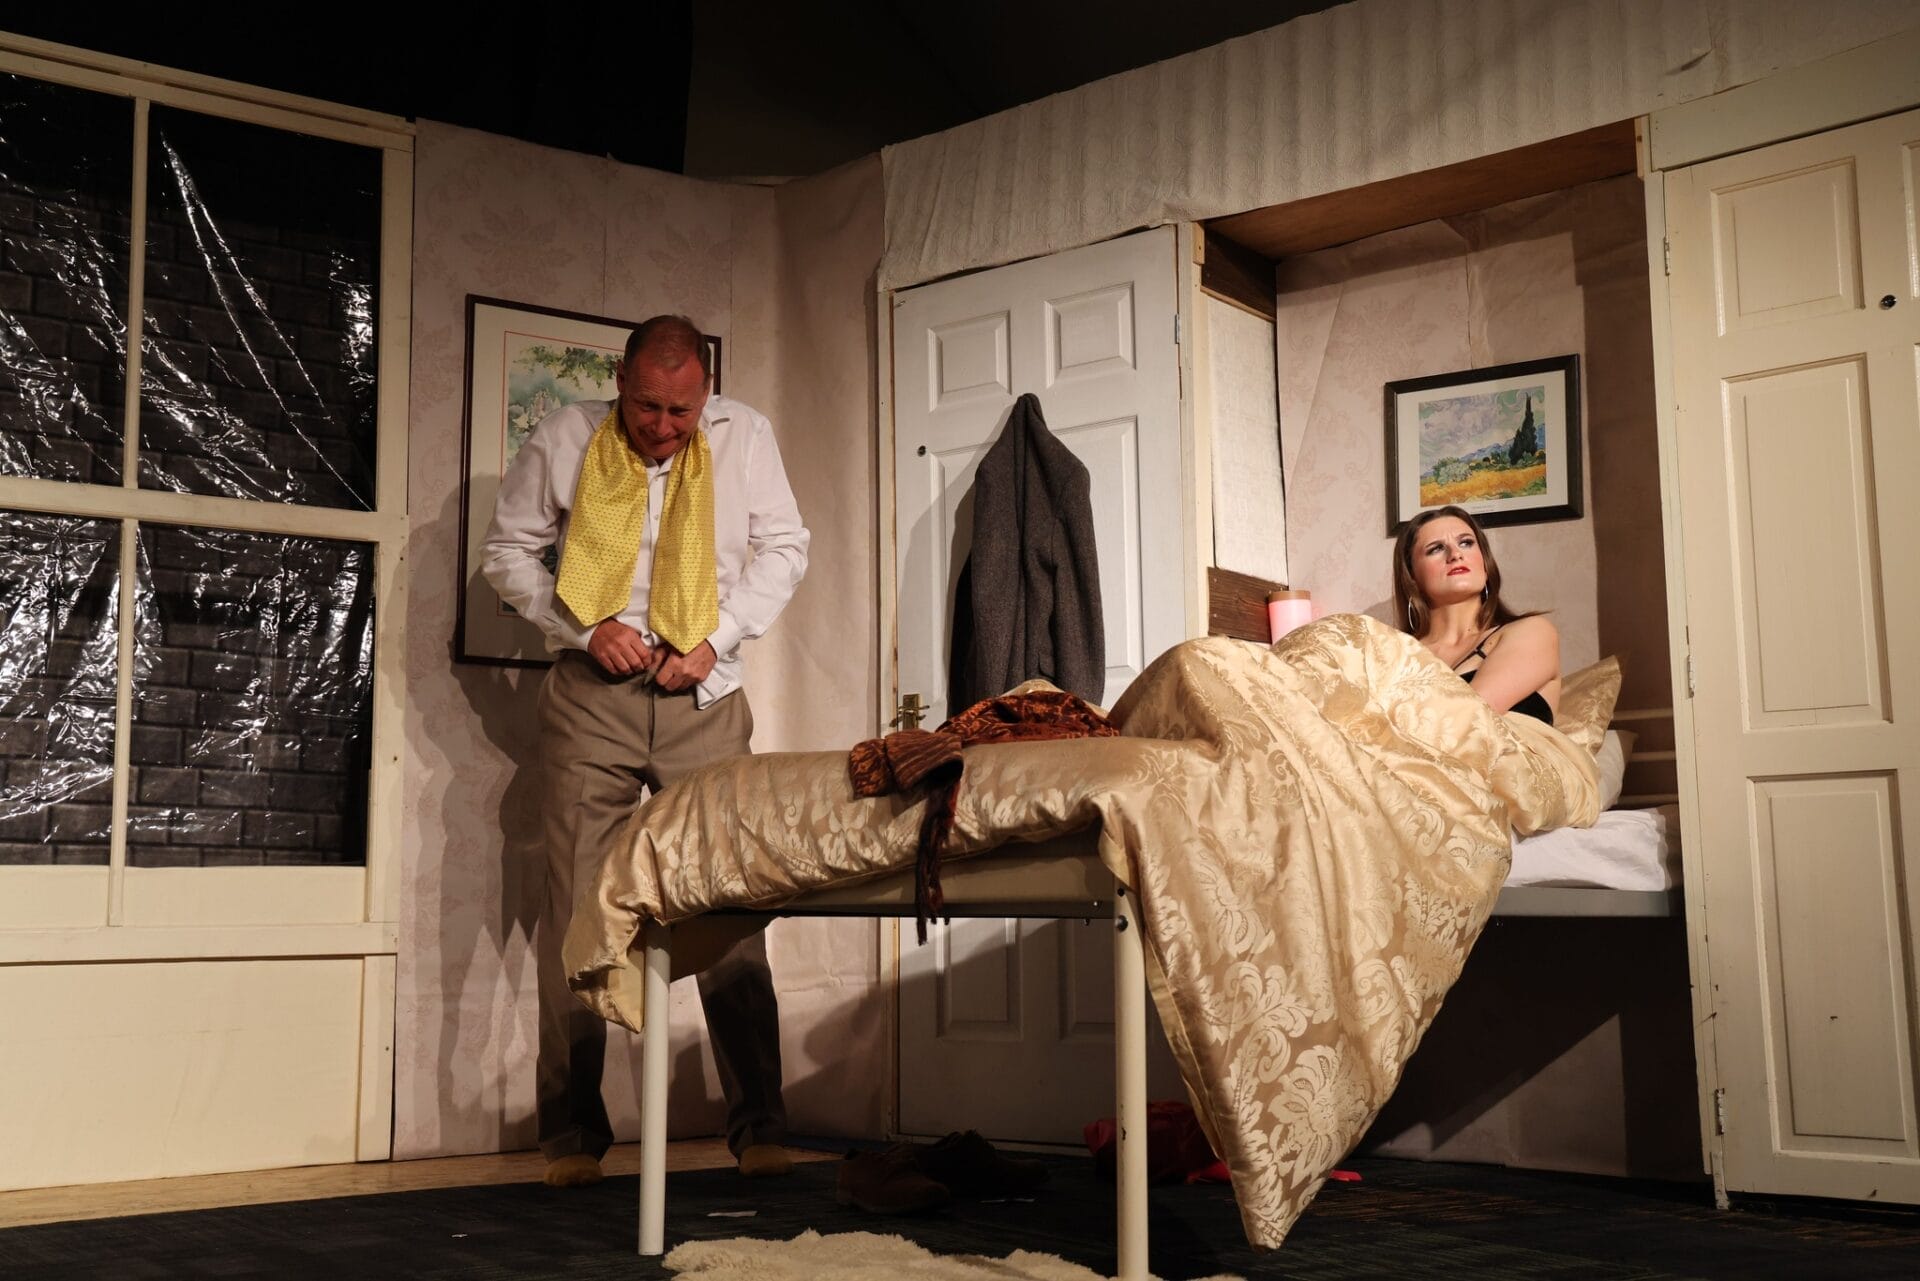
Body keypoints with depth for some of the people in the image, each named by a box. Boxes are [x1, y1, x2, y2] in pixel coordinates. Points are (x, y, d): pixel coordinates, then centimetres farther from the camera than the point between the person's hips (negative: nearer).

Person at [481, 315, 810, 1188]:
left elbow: (782, 548, 7)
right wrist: (588, 629, -8)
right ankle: (572, 1135, 7)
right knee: (576, 906, -1)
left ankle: (758, 1128, 5)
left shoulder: (745, 436, 4)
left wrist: (717, 638, -6)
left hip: (704, 697, 0)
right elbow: (509, 552, 6)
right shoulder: (563, 440, 2)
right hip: (591, 692, 0)